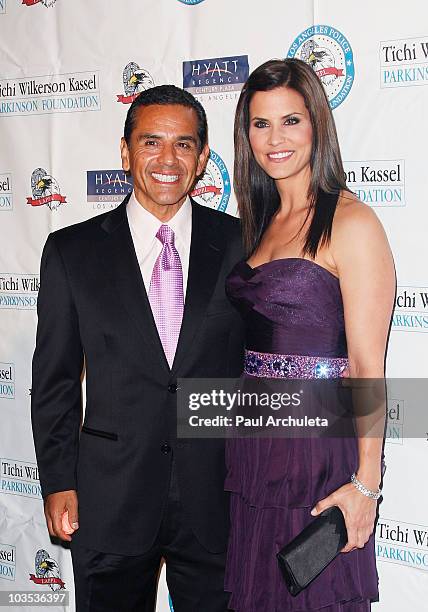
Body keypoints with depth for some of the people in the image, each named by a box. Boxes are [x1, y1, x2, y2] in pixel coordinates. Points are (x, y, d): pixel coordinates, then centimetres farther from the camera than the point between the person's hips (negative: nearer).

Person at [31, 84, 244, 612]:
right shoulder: (72, 251, -1)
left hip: (218, 495, 1)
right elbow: (54, 381, 2)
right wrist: (58, 485, -1)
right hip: (110, 500, 0)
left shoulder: (239, 244, -1)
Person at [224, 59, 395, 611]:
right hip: (254, 444, 7)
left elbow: (367, 364, -14)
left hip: (319, 446, -7)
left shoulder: (351, 222, -12)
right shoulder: (262, 223, 11)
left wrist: (366, 483, -16)